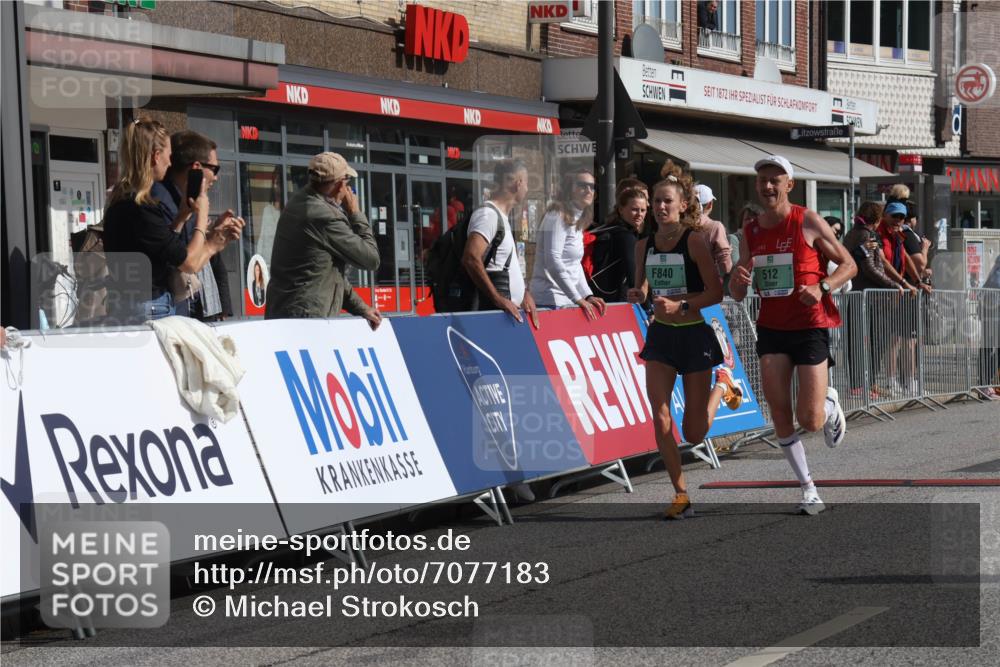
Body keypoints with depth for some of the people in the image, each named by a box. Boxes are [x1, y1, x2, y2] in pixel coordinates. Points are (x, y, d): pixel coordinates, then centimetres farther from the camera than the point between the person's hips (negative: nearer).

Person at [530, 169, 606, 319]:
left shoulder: (578, 221, 16)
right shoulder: (558, 216, -11)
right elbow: (553, 261, -20)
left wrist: (588, 295, 4)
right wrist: (578, 299, -21)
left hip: (567, 301, 9)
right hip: (551, 302, -9)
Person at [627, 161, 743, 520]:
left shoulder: (695, 240, -12)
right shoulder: (644, 244, 3)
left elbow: (716, 293, -13)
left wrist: (681, 305, -26)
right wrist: (639, 295, -9)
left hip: (694, 335, -4)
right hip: (660, 335, 4)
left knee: (694, 434, 3)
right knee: (660, 417, -11)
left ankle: (722, 384, 34)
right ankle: (681, 494, 2)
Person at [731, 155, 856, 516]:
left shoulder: (808, 222, -7)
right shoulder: (750, 232, 6)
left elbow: (848, 265, -2)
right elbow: (737, 295, 10)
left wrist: (822, 287, -19)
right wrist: (739, 280, -14)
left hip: (810, 326, -4)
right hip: (771, 327, 4)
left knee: (810, 420, -7)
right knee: (779, 413, -5)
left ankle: (831, 405, 30)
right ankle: (808, 488, 7)